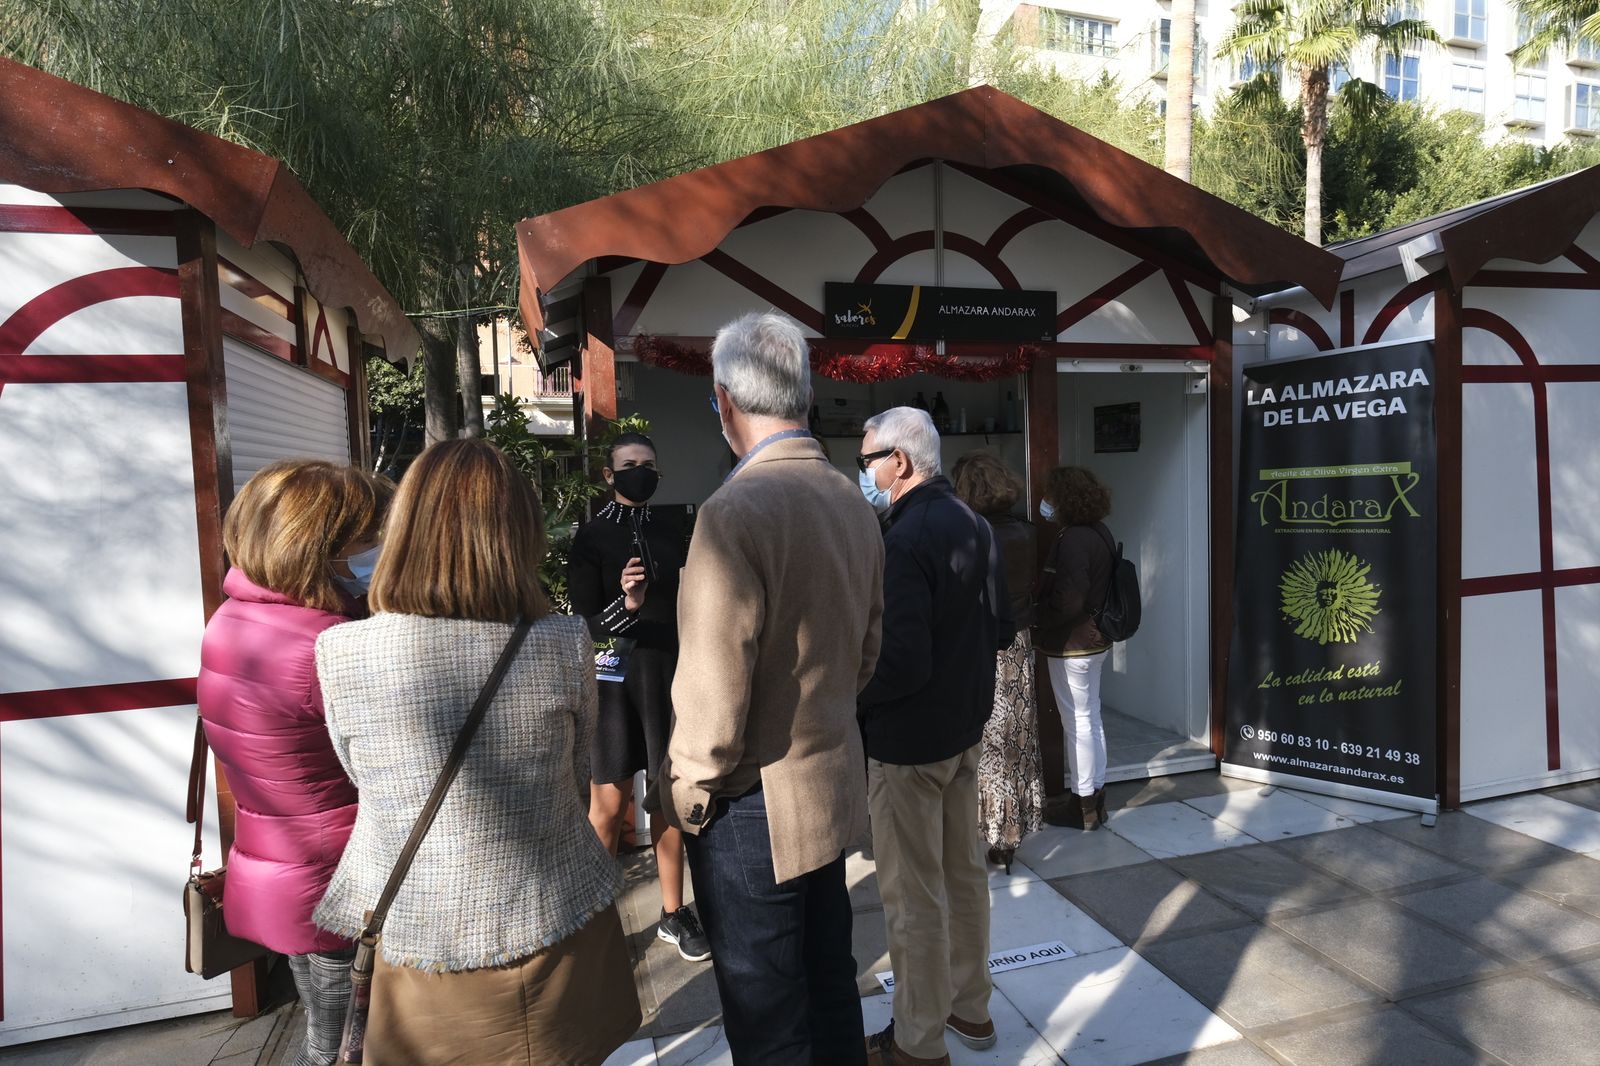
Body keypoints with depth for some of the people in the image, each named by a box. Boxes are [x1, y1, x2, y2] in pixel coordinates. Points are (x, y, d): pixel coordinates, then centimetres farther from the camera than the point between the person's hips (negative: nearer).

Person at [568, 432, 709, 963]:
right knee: (609, 805, 2)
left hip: (668, 680, 4)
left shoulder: (671, 536, 7)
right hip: (615, 681, -4)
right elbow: (586, 624, -9)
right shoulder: (592, 537, -5)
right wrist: (625, 605, -27)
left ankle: (673, 913, 25)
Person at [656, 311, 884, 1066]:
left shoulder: (737, 510, -23)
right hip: (833, 786, 8)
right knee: (829, 983, 24)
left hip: (754, 808, -7)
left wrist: (687, 796, -8)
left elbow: (714, 688, -22)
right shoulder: (853, 503, 2)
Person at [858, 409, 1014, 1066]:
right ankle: (970, 1006, 38)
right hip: (965, 728, 9)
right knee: (964, 872, 21)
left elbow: (902, 663, -27)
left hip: (908, 741, -9)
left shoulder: (904, 539, -24)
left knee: (914, 895, 6)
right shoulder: (973, 524, 4)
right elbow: (1001, 628, 11)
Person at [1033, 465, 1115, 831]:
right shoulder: (1098, 533, 7)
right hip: (1094, 639, 10)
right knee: (1090, 719, 18)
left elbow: (1067, 602, -25)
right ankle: (1095, 797, 30)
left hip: (1072, 646, -10)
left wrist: (1035, 620, -11)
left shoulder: (1074, 540, -22)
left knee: (1078, 723, 1)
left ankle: (1083, 806, 14)